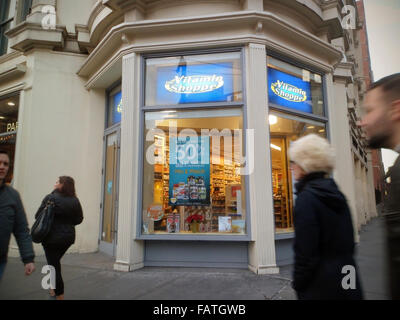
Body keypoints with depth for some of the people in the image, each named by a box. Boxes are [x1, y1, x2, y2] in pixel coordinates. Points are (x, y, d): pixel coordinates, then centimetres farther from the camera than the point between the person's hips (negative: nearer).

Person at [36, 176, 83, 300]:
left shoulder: (50, 198, -13)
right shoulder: (75, 201, -1)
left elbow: (38, 216, -10)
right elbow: (79, 219, 6)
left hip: (52, 237, -5)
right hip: (68, 237, 5)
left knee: (54, 265, 6)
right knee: (55, 262, 27)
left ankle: (60, 295, 10)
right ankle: (54, 290, 37)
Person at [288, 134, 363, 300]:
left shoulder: (306, 198, -20)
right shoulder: (336, 193, 5)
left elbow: (305, 251, -21)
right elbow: (348, 241, 12)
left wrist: (298, 284, -8)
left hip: (322, 287, -7)